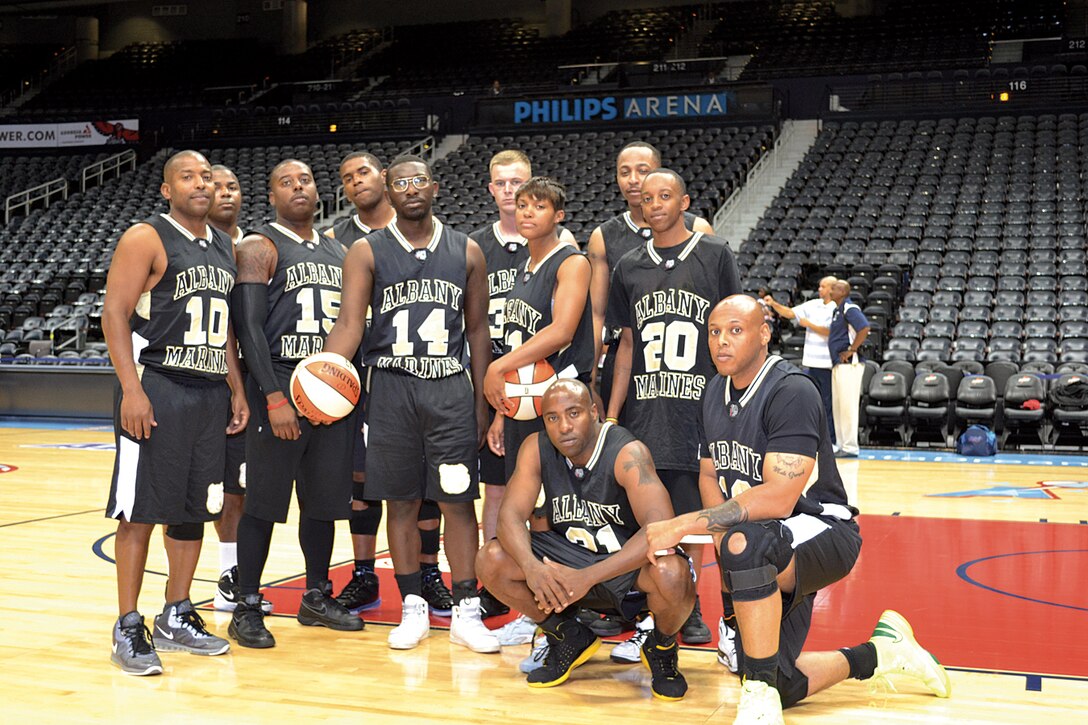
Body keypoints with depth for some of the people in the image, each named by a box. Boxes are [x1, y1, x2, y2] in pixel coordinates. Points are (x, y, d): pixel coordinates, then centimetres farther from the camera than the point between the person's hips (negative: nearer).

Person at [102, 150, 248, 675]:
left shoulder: (224, 248, 16)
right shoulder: (145, 239, -6)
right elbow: (115, 314, -12)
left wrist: (236, 390, 14)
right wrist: (132, 390, -20)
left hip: (210, 394, 7)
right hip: (155, 389, -7)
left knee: (194, 509, 10)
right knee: (142, 509, -4)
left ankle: (176, 618, 21)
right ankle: (128, 631, 3)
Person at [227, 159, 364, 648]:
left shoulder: (337, 251, 17)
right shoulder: (259, 247, -3)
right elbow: (249, 327, -12)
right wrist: (275, 398, -19)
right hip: (279, 388, -6)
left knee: (325, 499, 12)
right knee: (263, 502, -3)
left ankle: (316, 597, 24)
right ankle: (247, 608, 5)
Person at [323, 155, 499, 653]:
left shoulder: (467, 252, 7)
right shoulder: (367, 252, 3)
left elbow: (477, 330, 9)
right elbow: (350, 322, -3)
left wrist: (481, 401, 5)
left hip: (451, 388, 0)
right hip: (391, 388, 0)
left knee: (458, 500, 0)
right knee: (401, 502, 5)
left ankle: (466, 612, 7)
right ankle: (413, 608, 16)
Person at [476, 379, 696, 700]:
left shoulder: (627, 452, -26)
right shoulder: (537, 448, -10)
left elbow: (662, 529, -36)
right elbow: (511, 514, -15)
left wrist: (589, 576, -41)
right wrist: (531, 566, -37)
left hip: (630, 561, -4)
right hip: (569, 554, 5)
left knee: (671, 574, -38)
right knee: (491, 560, -17)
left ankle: (662, 647, -1)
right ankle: (568, 637, 7)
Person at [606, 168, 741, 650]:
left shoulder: (715, 256, 1)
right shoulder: (630, 267, 11)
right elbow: (627, 344, 13)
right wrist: (610, 416, 8)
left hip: (698, 407, -3)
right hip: (644, 411, 3)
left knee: (692, 513, 3)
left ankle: (690, 608, 15)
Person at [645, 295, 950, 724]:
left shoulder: (792, 392, -23)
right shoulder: (715, 391, 3)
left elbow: (779, 498, -30)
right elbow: (709, 473, 12)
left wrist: (684, 524, -31)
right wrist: (720, 533, -10)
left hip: (822, 531, -8)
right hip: (767, 546, 8)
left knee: (746, 544, -41)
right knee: (780, 688, 1)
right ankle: (883, 651, 27)